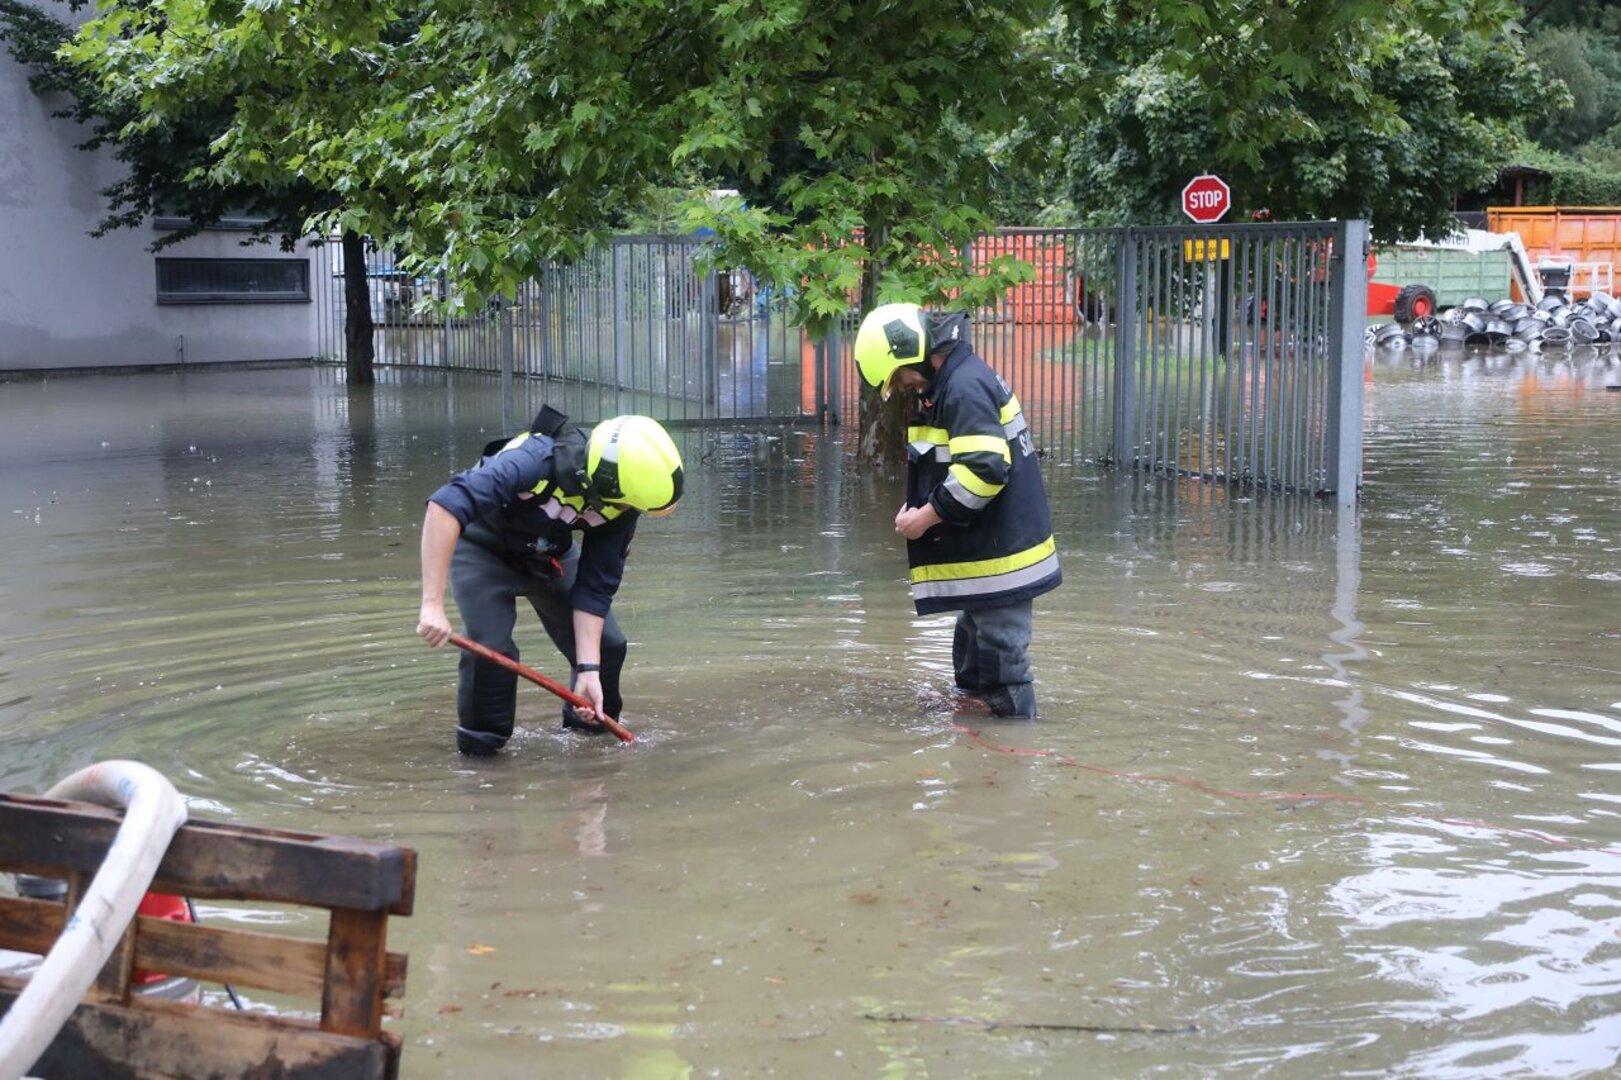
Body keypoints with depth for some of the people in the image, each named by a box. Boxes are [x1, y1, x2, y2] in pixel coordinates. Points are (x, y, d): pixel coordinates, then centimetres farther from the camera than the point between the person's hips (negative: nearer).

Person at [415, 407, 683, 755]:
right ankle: (479, 747, 1)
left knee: (607, 645, 0)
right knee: (492, 647, -22)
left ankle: (588, 722, 27)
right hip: (484, 547, -5)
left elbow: (595, 589, -16)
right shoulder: (536, 461, -42)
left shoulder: (621, 507, -23)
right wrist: (433, 603, -51)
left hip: (550, 553, 5)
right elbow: (444, 506, -49)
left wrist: (589, 671, -23)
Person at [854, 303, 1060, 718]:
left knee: (1001, 649, -3)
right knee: (973, 635, 24)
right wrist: (919, 505, 9)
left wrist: (928, 516, -19)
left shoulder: (966, 389, -20)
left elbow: (983, 470, -28)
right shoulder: (954, 382, 13)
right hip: (983, 545, 11)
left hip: (998, 553, -11)